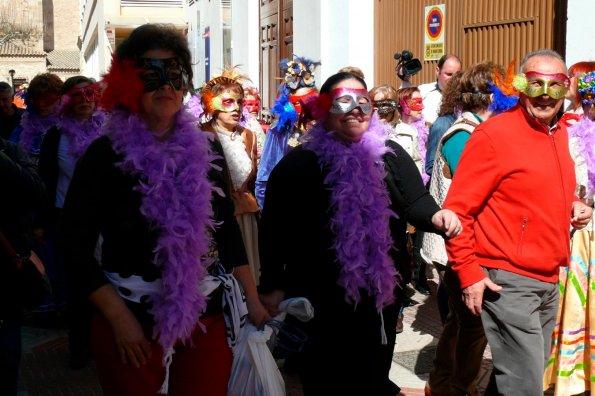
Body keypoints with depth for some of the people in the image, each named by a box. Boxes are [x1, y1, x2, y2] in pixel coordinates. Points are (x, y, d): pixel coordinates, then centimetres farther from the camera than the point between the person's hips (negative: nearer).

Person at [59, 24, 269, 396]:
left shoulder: (207, 149, 5)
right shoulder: (106, 154, -7)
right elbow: (76, 243, -8)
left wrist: (253, 300, 8)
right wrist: (120, 318, -13)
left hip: (208, 320, 3)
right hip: (132, 323, -3)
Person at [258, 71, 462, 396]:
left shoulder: (391, 155, 4)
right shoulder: (297, 164, -5)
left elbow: (415, 201, -5)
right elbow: (274, 229, -6)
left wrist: (435, 216, -28)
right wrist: (271, 286, -7)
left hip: (381, 294, 3)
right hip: (319, 301, -3)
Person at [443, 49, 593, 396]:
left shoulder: (560, 133, 10)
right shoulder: (494, 134, -14)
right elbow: (458, 210, -13)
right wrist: (469, 273, -16)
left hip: (549, 281, 8)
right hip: (508, 282, -8)